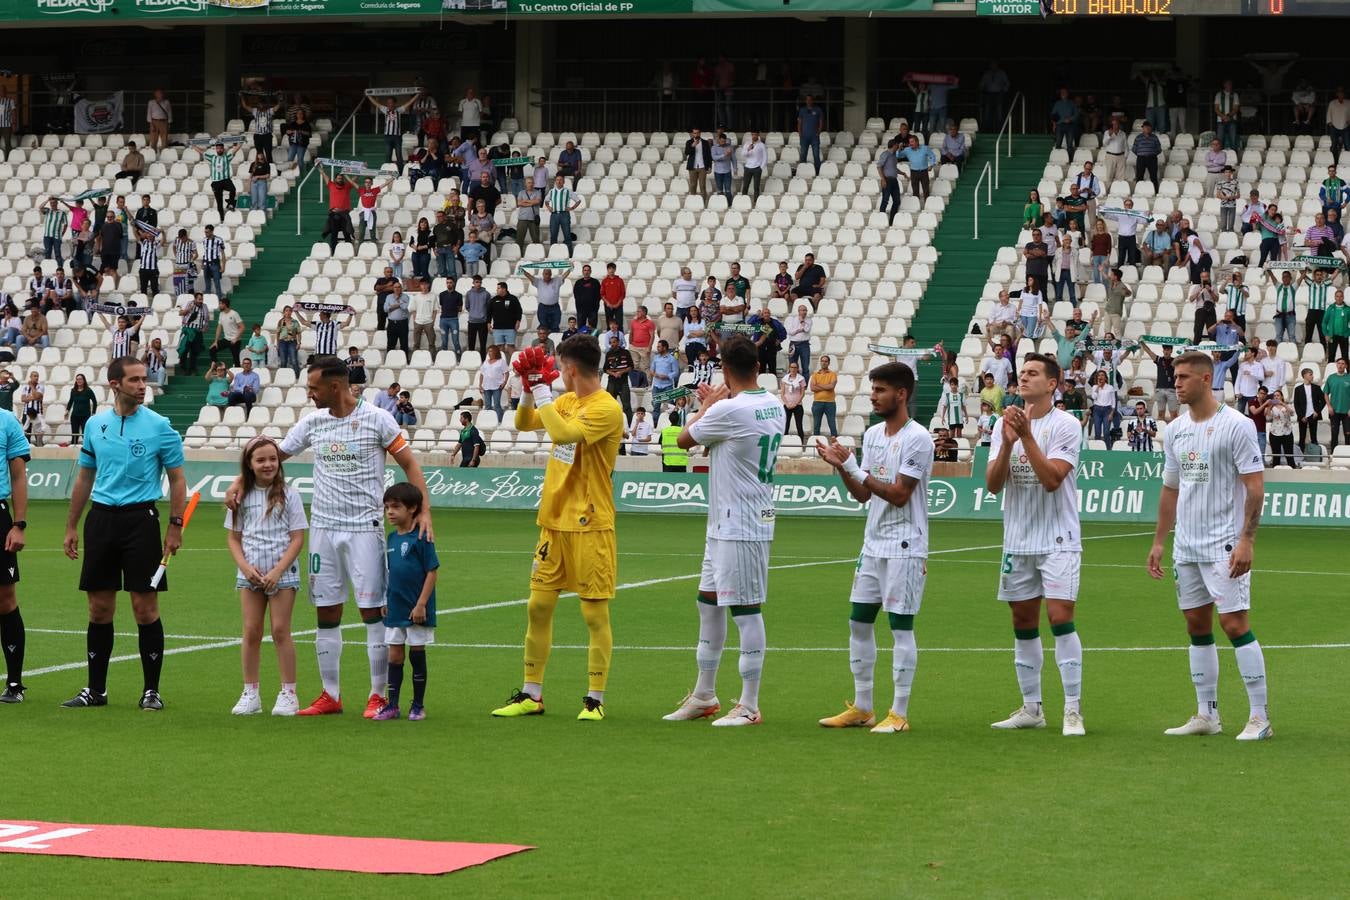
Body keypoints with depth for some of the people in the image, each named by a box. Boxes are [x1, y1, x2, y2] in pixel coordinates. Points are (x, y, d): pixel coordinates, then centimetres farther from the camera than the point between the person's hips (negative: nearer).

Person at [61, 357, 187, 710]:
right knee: (99, 608, 6)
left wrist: (175, 526, -8)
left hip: (140, 519, -3)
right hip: (101, 518, 4)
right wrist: (71, 527, 14)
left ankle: (152, 690, 5)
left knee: (145, 608, -3)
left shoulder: (159, 426, -3)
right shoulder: (95, 424, 8)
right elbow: (85, 478, 16)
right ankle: (95, 690, 14)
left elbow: (177, 479, 0)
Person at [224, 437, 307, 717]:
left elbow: (298, 539, -4)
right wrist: (246, 567, -8)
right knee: (251, 632, 3)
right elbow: (233, 538, 8)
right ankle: (250, 694, 9)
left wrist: (277, 572, -13)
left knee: (280, 631, -4)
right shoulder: (242, 496, 6)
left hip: (282, 574, -3)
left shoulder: (288, 495, -2)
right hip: (250, 574, 3)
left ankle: (288, 693, 2)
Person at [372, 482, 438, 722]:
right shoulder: (392, 538, 8)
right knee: (394, 657, 8)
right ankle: (392, 705, 13)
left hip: (416, 611, -6)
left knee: (417, 655, 4)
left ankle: (418, 705, 14)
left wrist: (421, 604, -17)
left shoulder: (421, 538, -12)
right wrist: (386, 601, 14)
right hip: (395, 610, 6)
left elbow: (432, 572, -13)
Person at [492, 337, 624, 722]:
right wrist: (529, 389, 3)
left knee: (595, 612, -2)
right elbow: (523, 423, 20)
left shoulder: (607, 408, -15)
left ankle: (595, 700, 5)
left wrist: (542, 391, -17)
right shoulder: (567, 401, 11)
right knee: (538, 606, 9)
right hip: (553, 520, 8)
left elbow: (563, 433, -28)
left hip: (589, 526, -8)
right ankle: (531, 694, 17)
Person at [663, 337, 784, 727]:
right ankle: (704, 695, 26)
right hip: (724, 526, 10)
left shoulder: (728, 410, -19)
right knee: (708, 601, 17)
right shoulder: (774, 406, 8)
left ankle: (749, 706, -1)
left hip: (740, 528, -10)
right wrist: (714, 404, 23)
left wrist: (706, 405, 10)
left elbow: (684, 439, -4)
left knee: (745, 608, -5)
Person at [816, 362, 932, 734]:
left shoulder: (917, 439, -13)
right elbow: (862, 494, 12)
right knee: (859, 621, 9)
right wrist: (840, 466, -5)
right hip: (873, 543, 8)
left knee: (901, 625, -5)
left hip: (904, 547, -8)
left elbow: (898, 494, -17)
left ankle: (899, 714, 0)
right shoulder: (873, 435, 11)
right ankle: (862, 707, 18)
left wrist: (853, 467, -19)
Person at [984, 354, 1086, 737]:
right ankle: (1031, 708, 17)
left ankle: (1073, 709, -10)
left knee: (1060, 617, -13)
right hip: (1018, 542, 5)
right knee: (1023, 623, 8)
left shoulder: (1066, 425, -7)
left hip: (1058, 540, -5)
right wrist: (1007, 443, -16)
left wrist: (1026, 436, -22)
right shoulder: (1005, 424, 7)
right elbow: (993, 484, -1)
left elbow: (1052, 479, -18)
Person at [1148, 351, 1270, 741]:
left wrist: (1247, 540, -18)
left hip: (1225, 545, -7)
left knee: (1234, 624, -10)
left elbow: (1255, 486, -12)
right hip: (1185, 545, 7)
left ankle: (1260, 717, -6)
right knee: (1197, 626, 9)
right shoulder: (1175, 429, 11)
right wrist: (1159, 541, 15)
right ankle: (1206, 716, 15)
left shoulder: (1236, 425, -9)